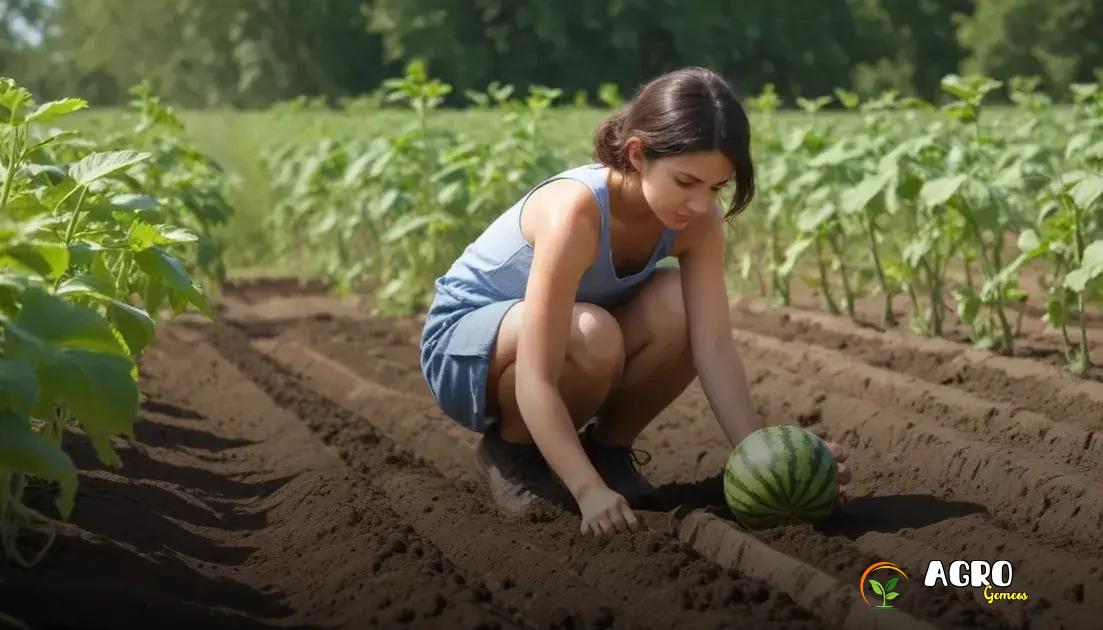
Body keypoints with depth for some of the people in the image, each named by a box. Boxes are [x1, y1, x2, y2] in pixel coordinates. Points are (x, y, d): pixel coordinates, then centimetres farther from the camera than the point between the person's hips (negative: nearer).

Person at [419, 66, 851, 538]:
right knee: (590, 334, -37)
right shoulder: (576, 210, -36)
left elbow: (715, 348, -22)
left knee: (686, 312, -24)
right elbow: (535, 382, -38)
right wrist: (589, 491, -46)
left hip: (572, 347, 5)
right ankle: (510, 451, -8)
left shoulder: (699, 221, -17)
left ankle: (607, 447, -1)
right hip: (464, 346, -5)